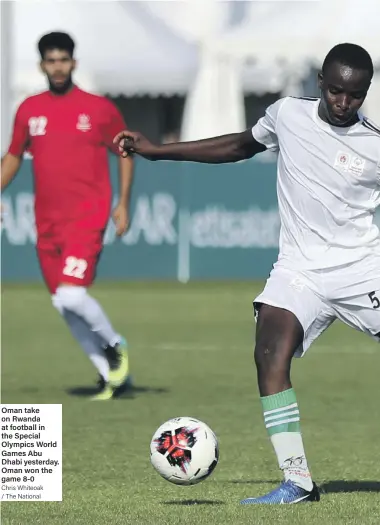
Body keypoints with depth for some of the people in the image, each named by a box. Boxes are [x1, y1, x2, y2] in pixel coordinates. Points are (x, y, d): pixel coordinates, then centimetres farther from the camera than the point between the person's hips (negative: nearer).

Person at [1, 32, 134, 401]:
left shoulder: (99, 109, -2)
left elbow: (124, 153, 7)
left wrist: (123, 204, 0)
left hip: (87, 216, -5)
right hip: (47, 223, 5)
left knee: (72, 295, -20)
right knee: (62, 304, 6)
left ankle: (115, 345, 7)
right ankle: (110, 374, 20)